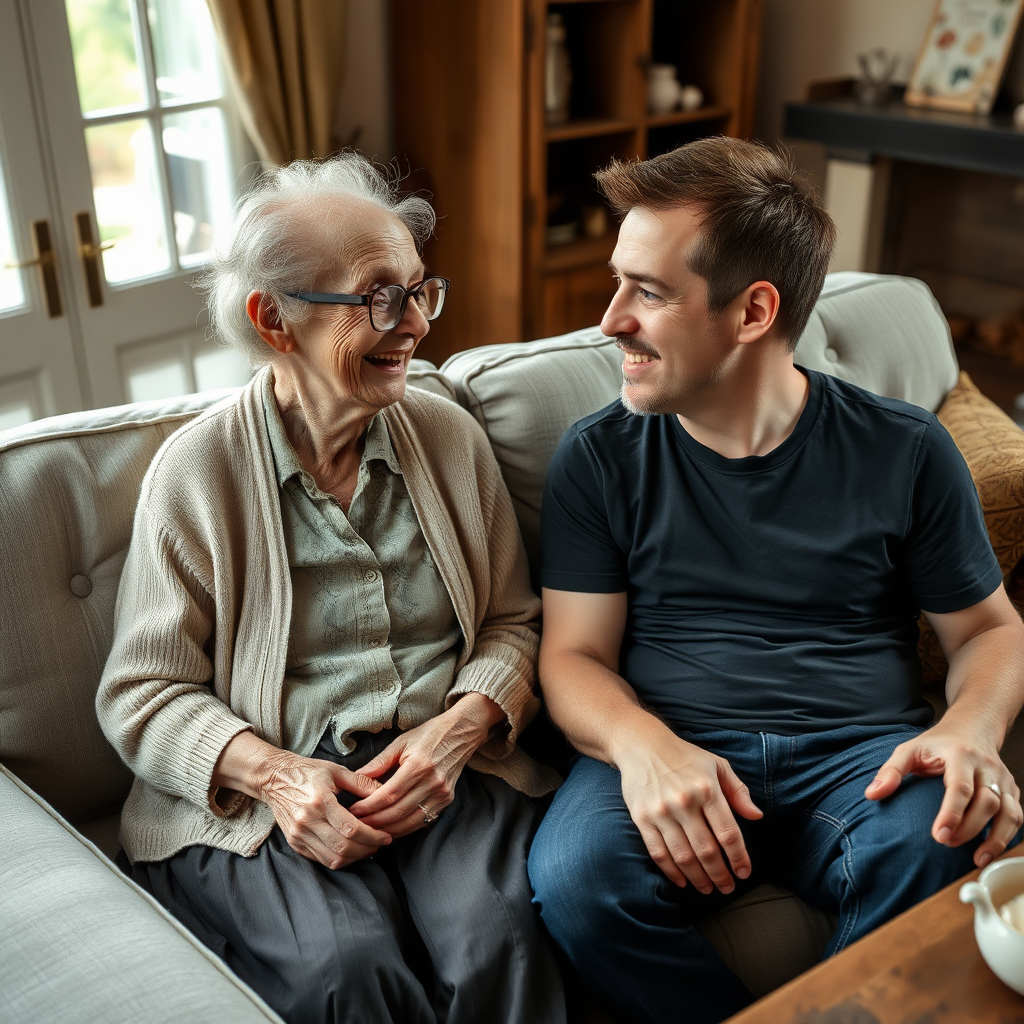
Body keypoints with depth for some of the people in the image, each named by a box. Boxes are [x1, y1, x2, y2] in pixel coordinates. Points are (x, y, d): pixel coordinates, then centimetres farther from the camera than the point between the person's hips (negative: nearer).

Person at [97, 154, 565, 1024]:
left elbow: (513, 623, 11)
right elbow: (141, 692, 0)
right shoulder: (196, 470, -2)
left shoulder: (451, 436, 8)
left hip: (450, 769, 2)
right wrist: (272, 771, -17)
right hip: (264, 799, -2)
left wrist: (460, 726, -9)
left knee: (499, 936, -28)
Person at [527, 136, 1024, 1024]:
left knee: (950, 853, -33)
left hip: (862, 752, 0)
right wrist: (642, 744, -19)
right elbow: (574, 653, 3)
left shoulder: (904, 451, 6)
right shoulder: (601, 458, 5)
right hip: (670, 753, 1)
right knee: (575, 875, -31)